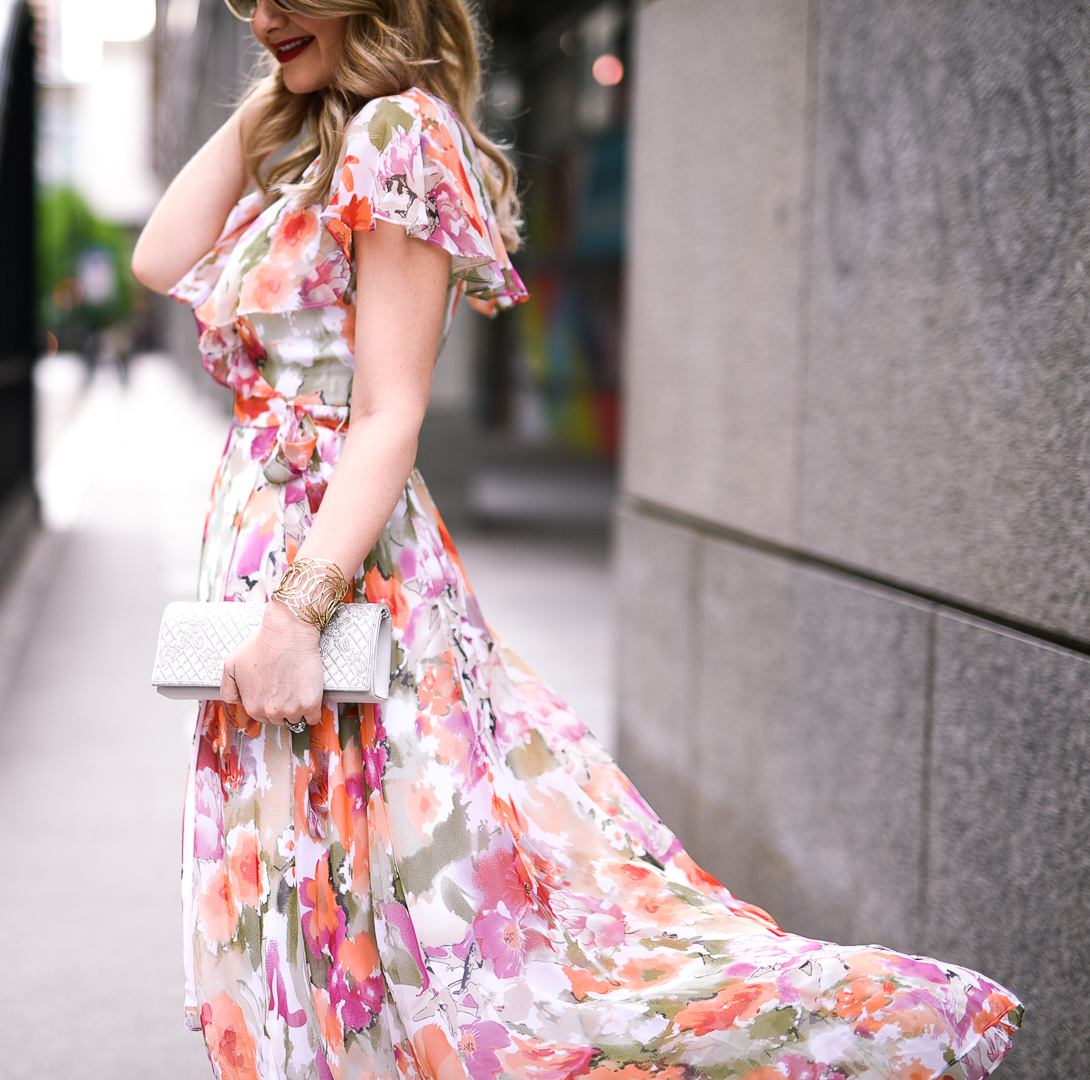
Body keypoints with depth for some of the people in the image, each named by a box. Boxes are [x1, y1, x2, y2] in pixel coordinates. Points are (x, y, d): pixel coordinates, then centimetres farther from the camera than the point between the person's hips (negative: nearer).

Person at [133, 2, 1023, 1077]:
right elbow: (165, 263, 10)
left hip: (332, 543, -9)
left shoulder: (396, 128, -12)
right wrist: (260, 99, 8)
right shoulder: (303, 146, 16)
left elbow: (389, 416, -18)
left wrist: (295, 610, -24)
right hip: (264, 533, 9)